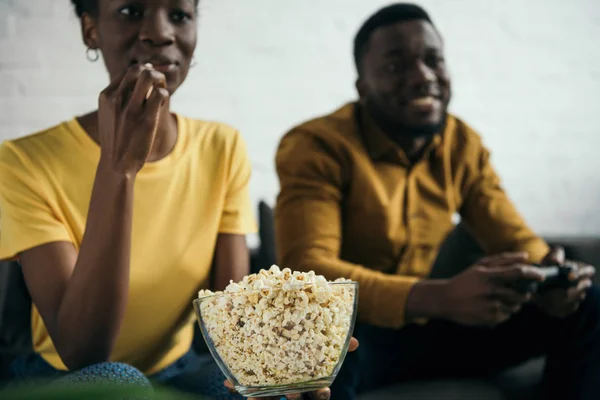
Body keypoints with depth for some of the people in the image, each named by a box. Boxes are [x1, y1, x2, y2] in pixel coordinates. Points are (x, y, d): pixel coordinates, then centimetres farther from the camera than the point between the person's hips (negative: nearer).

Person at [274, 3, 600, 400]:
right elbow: (305, 270, -30)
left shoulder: (464, 145, 2)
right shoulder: (315, 146, -18)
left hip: (424, 327, 6)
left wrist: (546, 273, -26)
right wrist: (441, 298, -44)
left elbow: (515, 237, 2)